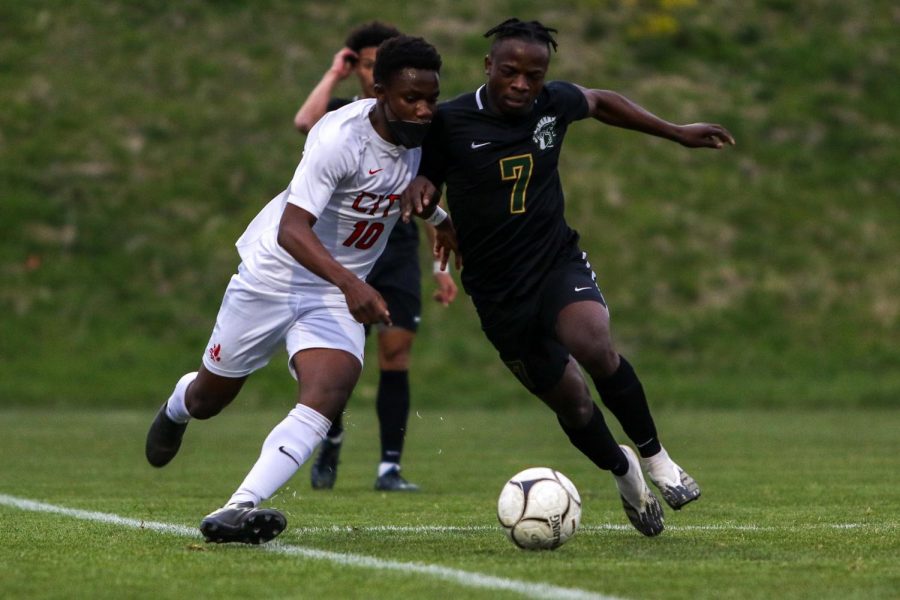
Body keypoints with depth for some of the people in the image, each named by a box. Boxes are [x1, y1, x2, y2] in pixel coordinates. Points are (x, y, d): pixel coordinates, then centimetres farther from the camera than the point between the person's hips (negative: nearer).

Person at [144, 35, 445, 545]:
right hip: (276, 274, -4)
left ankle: (237, 511, -33)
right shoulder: (341, 137, -29)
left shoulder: (424, 132, -8)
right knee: (209, 398, 15)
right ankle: (178, 404, 54)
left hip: (337, 294, 4)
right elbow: (292, 229, -39)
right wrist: (351, 282, -52)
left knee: (328, 395, -24)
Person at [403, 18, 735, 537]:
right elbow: (427, 183, 1)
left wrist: (676, 133, 24)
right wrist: (418, 189, -24)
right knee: (570, 401, 3)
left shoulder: (554, 104, -3)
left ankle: (654, 455, -10)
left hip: (558, 261, 1)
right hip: (498, 291, -1)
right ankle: (623, 473, 34)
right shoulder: (451, 122, -12)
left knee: (594, 345, -30)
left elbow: (601, 102, 19)